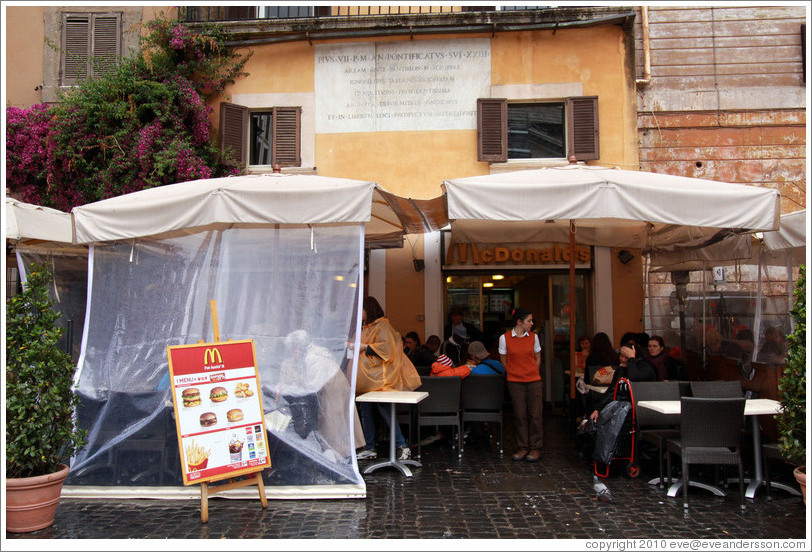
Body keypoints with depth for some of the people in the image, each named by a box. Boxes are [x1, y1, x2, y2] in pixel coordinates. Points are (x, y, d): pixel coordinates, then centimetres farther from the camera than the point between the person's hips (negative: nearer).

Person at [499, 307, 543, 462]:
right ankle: (523, 448, 15)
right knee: (520, 416, 4)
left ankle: (535, 448, 11)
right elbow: (503, 360, 7)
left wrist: (532, 373, 9)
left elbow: (538, 358, 14)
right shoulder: (504, 338, -4)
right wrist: (514, 373, 7)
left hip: (534, 381, 1)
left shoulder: (533, 337, 3)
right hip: (515, 382, -1)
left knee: (535, 415, 0)